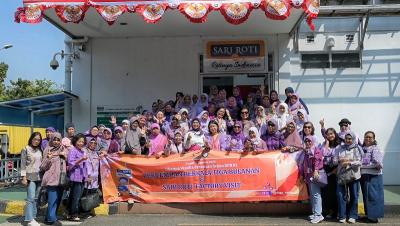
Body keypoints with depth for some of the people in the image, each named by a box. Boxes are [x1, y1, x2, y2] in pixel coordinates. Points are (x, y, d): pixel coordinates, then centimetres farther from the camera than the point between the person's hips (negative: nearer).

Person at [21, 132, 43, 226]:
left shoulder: (40, 150, 13)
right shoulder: (26, 149, -1)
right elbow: (23, 164, -4)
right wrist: (24, 177, -11)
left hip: (39, 176, 5)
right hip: (30, 177, -5)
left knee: (36, 198, 7)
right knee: (31, 198, -11)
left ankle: (33, 217, 13)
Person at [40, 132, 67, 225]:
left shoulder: (63, 150, 11)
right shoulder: (48, 150, -2)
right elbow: (43, 167, -4)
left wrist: (64, 155, 1)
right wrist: (48, 158, -22)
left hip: (61, 179, 5)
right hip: (51, 179, -5)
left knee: (58, 200, 11)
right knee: (52, 199, -8)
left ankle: (49, 217, 23)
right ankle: (52, 219, -1)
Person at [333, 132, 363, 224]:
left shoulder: (357, 148, 3)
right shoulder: (339, 148, 8)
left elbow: (359, 162, -6)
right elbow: (334, 161, 4)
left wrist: (349, 163, -20)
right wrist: (340, 160, -15)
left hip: (354, 175, -1)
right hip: (341, 175, 1)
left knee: (354, 196, 5)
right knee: (341, 195, 0)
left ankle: (352, 216, 17)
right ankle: (342, 216, 10)